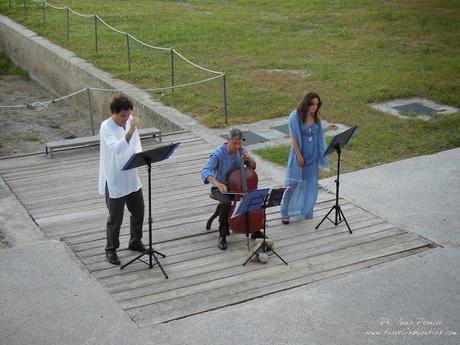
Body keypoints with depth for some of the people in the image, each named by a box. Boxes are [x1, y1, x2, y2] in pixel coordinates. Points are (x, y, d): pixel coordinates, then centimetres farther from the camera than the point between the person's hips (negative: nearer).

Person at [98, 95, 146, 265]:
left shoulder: (130, 122, 0)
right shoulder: (106, 127, -20)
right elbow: (117, 148, -34)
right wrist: (130, 130, -44)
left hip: (132, 178, 7)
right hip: (114, 181, -7)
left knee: (138, 212, 17)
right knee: (115, 218, 4)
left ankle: (135, 242, 38)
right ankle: (111, 249, 22)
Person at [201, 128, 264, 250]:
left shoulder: (240, 150, -2)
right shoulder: (218, 153, -21)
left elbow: (252, 167, 10)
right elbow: (205, 172, -33)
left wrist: (248, 159, -14)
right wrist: (218, 184, -50)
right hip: (221, 188, -5)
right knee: (226, 203, -35)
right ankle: (222, 236, -16)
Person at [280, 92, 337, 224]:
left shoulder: (316, 117, 2)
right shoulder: (296, 116, -15)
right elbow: (293, 138, -15)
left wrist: (327, 128, -1)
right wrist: (299, 155, -17)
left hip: (313, 157, 5)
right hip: (300, 155, -5)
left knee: (310, 185, 11)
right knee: (293, 184, 0)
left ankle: (305, 212, 26)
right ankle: (285, 213, 12)